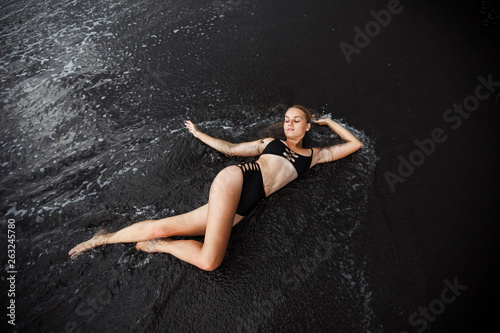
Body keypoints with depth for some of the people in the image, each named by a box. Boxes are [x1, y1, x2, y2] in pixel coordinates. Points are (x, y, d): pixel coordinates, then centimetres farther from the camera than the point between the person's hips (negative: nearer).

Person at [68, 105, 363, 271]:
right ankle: (105, 238, 8)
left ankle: (158, 244, 9)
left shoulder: (314, 155, 21)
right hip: (235, 180, -2)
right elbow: (231, 148, 22)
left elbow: (355, 144, 28)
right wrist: (200, 134, 27)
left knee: (209, 262, -17)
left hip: (243, 207, 2)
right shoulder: (270, 142, 19)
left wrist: (327, 121, 32)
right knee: (162, 226, -16)